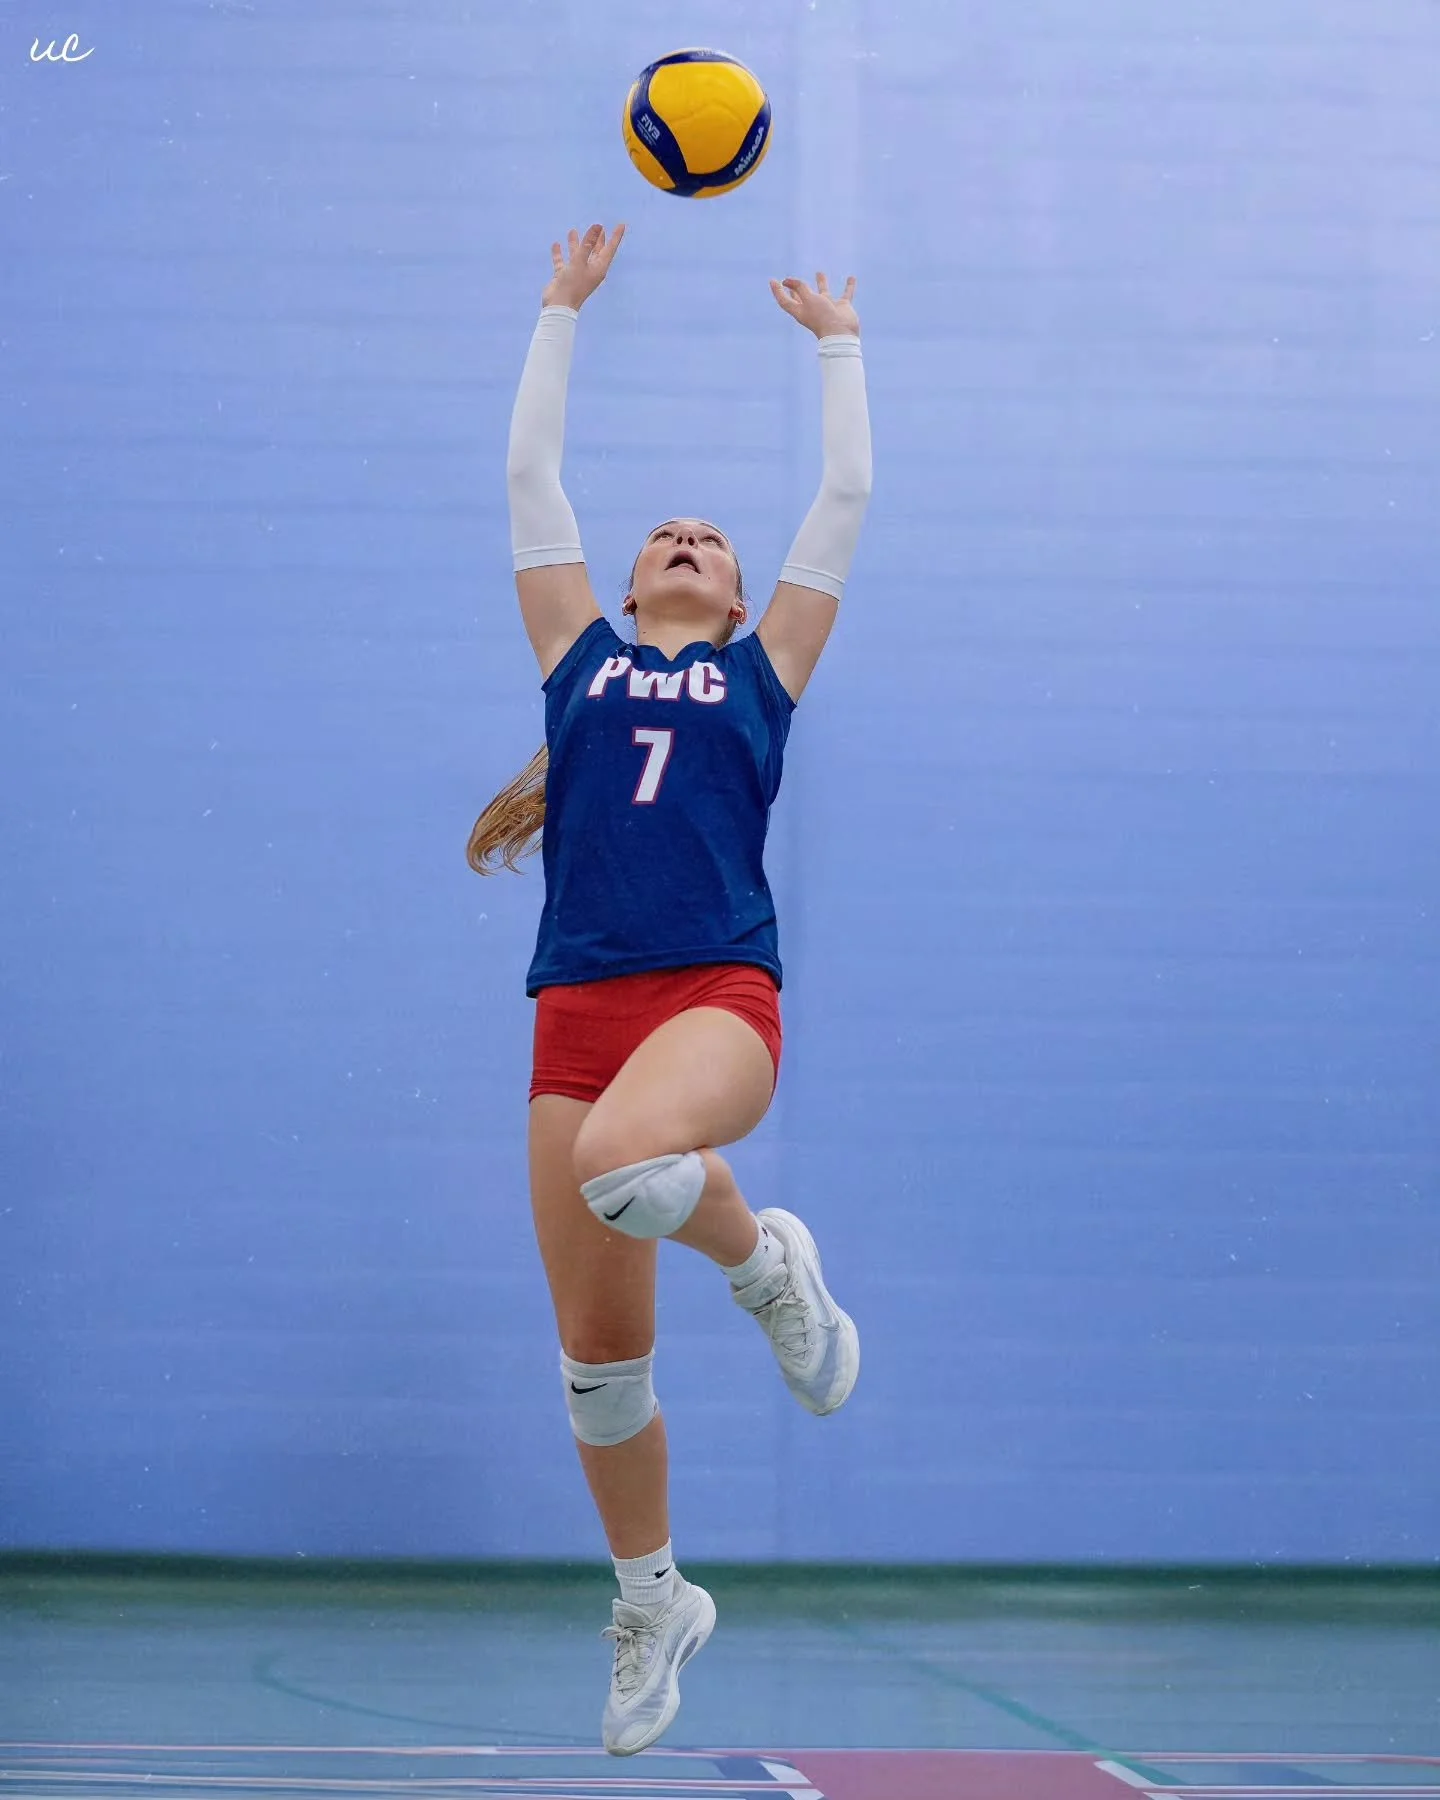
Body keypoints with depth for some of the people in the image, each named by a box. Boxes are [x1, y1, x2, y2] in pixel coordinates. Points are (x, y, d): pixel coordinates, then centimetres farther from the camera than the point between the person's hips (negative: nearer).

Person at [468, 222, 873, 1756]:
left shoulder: (761, 667, 15)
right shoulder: (580, 658, 19)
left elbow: (848, 493, 18)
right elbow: (528, 472, 21)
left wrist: (836, 344, 28)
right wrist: (565, 311, 27)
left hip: (718, 991, -3)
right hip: (580, 1000, 3)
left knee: (627, 1164, -37)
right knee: (597, 1357, 3)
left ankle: (766, 1263, -4)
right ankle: (652, 1605, 24)